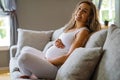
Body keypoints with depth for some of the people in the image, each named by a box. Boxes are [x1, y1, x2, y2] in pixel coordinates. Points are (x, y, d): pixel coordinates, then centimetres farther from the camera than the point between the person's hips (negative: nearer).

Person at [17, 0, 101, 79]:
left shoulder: (84, 31, -11)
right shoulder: (70, 28, 16)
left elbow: (69, 57, -19)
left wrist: (47, 61, -14)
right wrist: (56, 43, -2)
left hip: (56, 68, -10)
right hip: (48, 59, 10)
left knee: (24, 56, -27)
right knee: (25, 49, 25)